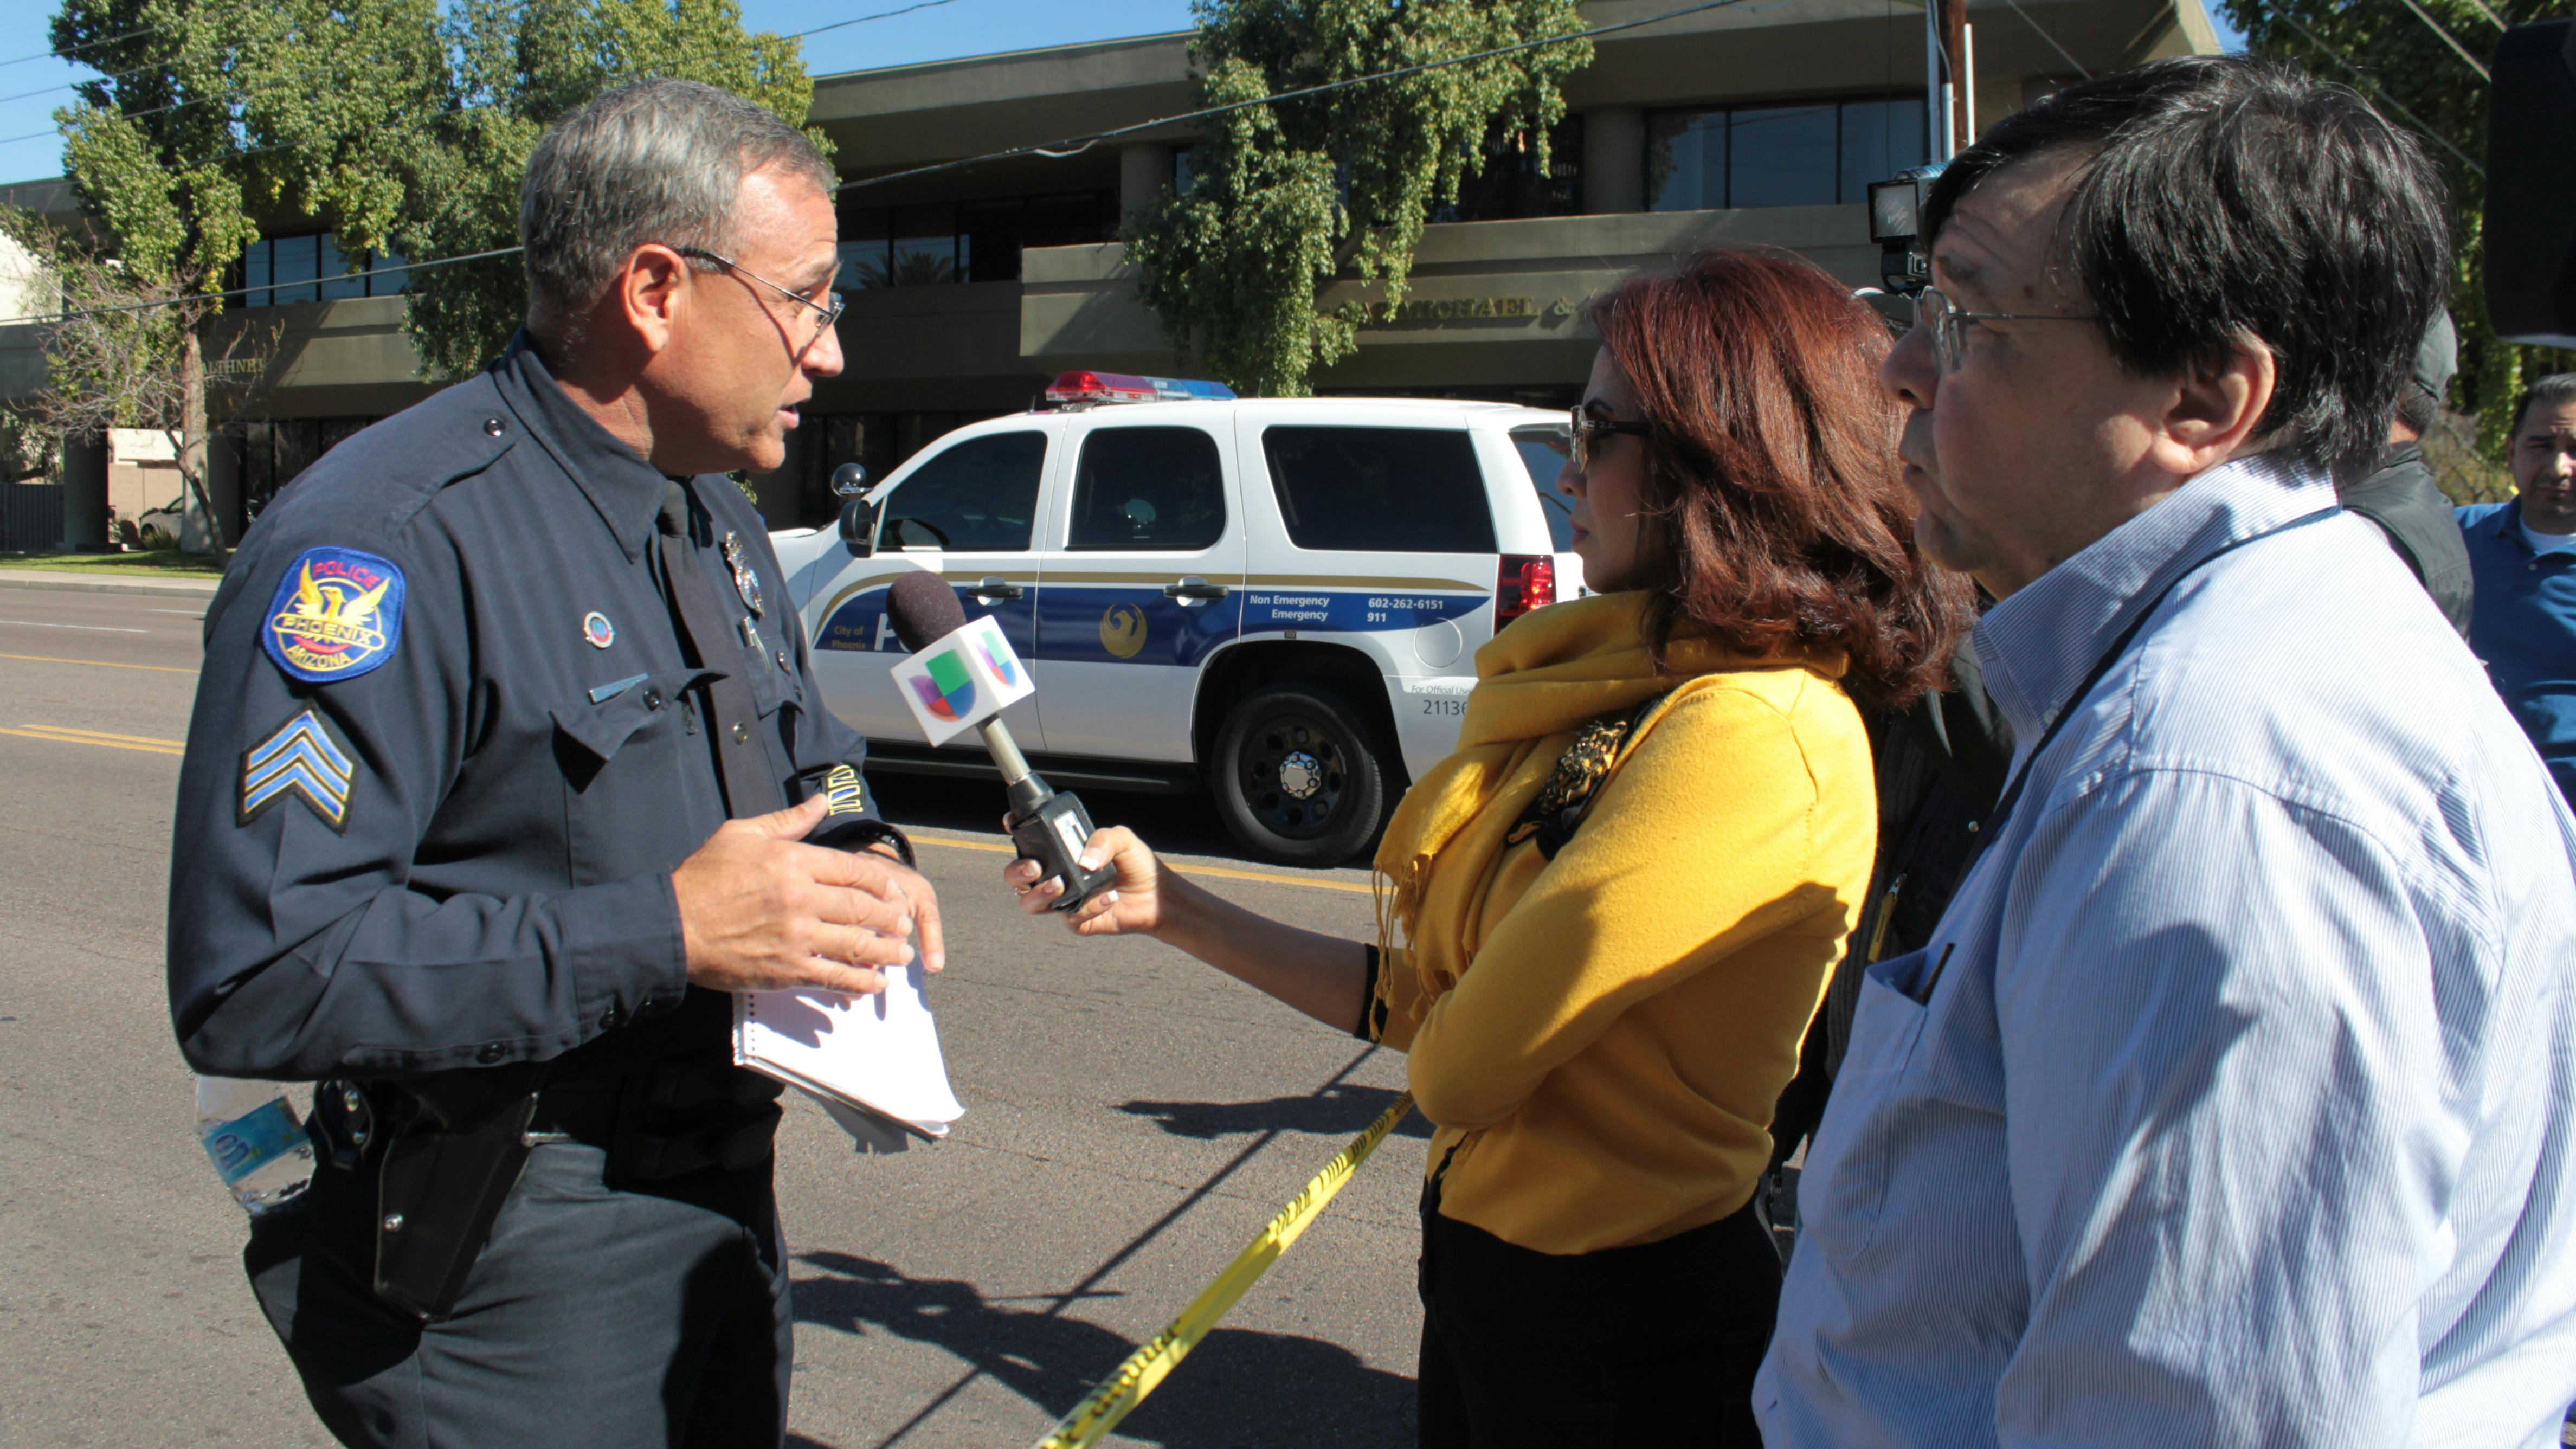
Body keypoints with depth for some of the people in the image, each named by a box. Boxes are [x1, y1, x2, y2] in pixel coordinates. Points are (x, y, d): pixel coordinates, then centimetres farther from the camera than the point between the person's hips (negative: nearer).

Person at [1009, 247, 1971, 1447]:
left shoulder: (1757, 737, -25)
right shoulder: (1625, 693, 3)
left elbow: (1457, 1064, -22)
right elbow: (1427, 1000, 3)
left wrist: (1436, 1046, 0)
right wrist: (1171, 908, 3)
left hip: (1619, 1344, -7)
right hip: (1489, 1272, 8)